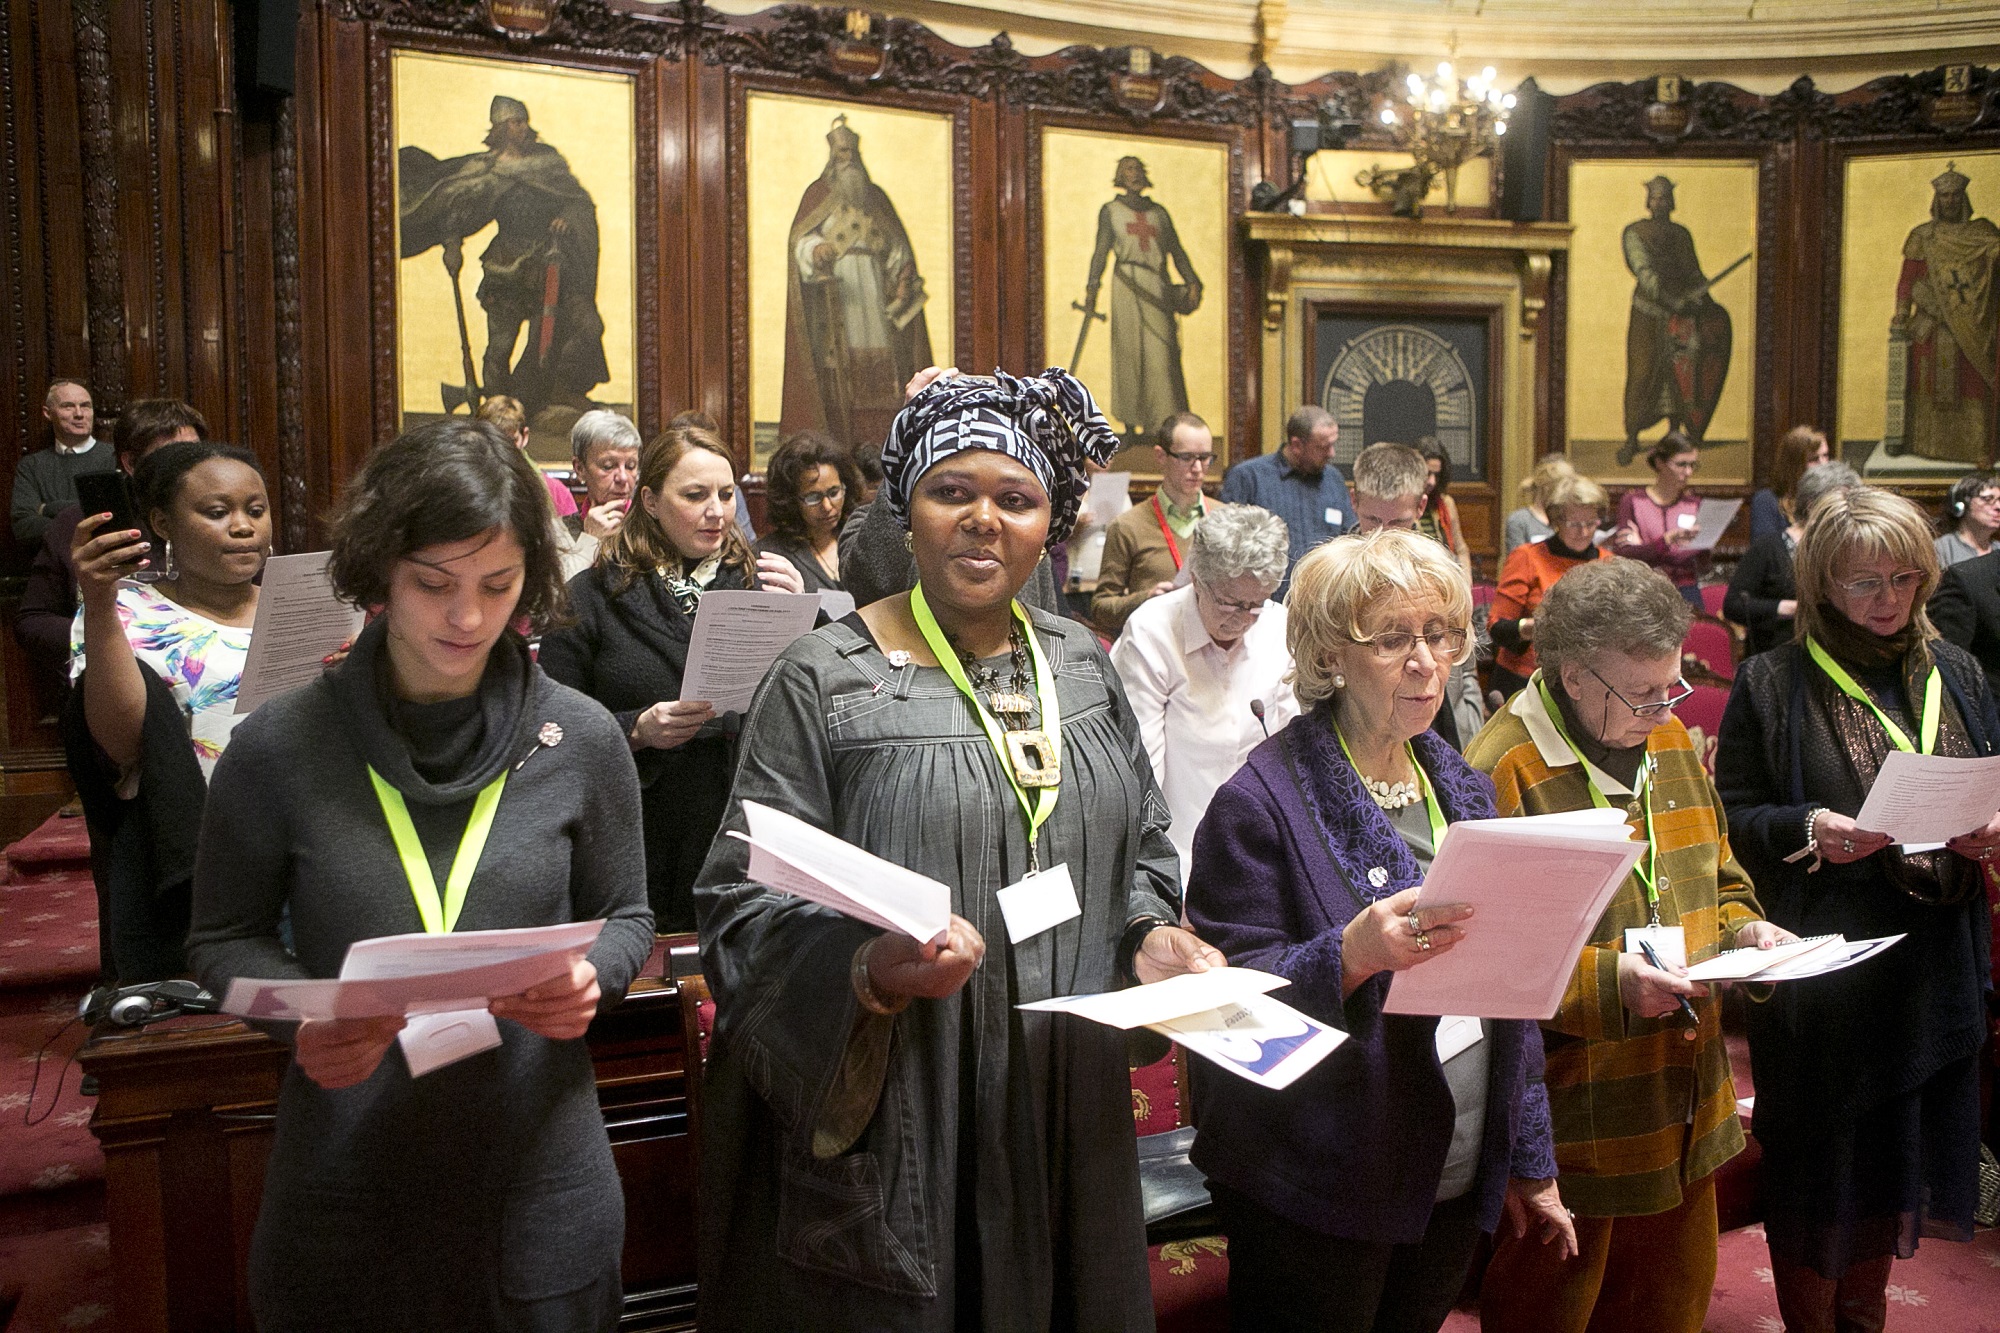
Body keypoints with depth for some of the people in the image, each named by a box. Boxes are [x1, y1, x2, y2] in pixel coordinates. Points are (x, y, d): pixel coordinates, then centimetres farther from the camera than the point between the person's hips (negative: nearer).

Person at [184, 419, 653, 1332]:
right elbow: (226, 939, 4)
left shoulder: (582, 741, -6)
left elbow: (624, 918, 6)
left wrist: (590, 980, -15)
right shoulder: (279, 749, -8)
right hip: (345, 1181, 0)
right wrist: (301, 1020, -15)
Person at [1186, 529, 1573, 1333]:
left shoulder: (1464, 789, 7)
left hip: (1458, 1185, 6)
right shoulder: (1263, 800, -15)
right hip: (1318, 1200, -6)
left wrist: (1530, 1161, 15)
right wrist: (1352, 955, -34)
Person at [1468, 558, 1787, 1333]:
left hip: (1685, 1110, 7)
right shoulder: (1501, 773, -19)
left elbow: (1717, 879, 20)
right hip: (1571, 1127, -7)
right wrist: (1605, 983, -28)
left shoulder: (1671, 743, 8)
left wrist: (1740, 929, 0)